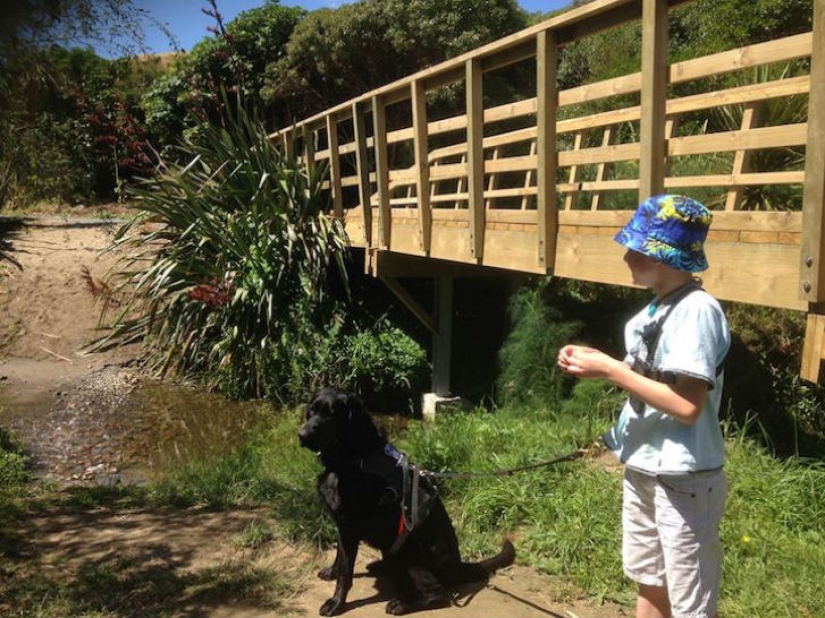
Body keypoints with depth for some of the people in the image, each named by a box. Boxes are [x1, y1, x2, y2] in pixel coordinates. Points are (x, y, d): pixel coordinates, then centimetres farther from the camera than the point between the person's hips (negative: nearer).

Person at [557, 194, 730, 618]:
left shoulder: (697, 311, -21)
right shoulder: (656, 308, 6)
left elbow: (687, 405, -27)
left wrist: (609, 369, -22)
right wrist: (598, 362, -3)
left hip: (684, 481, -9)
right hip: (642, 471, 9)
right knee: (650, 584, 24)